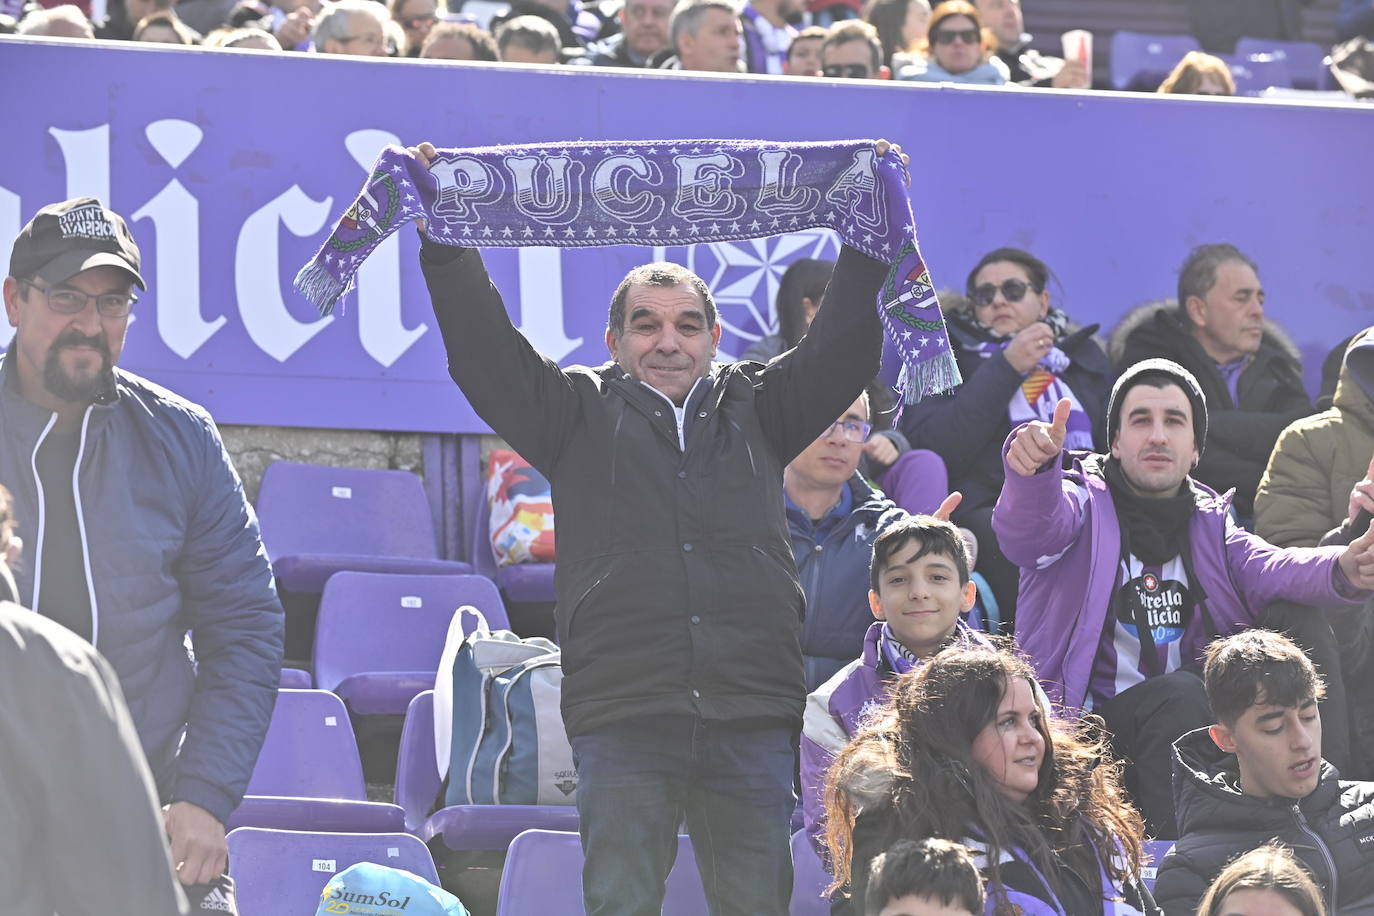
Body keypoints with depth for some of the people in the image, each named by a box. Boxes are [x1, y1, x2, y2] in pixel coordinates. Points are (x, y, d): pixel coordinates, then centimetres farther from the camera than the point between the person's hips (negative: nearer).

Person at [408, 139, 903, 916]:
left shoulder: (755, 409, 18)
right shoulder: (580, 414, 13)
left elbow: (840, 351, 11)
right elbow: (486, 355, 4)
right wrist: (445, 247, -4)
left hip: (753, 714, 2)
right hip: (622, 718, -2)